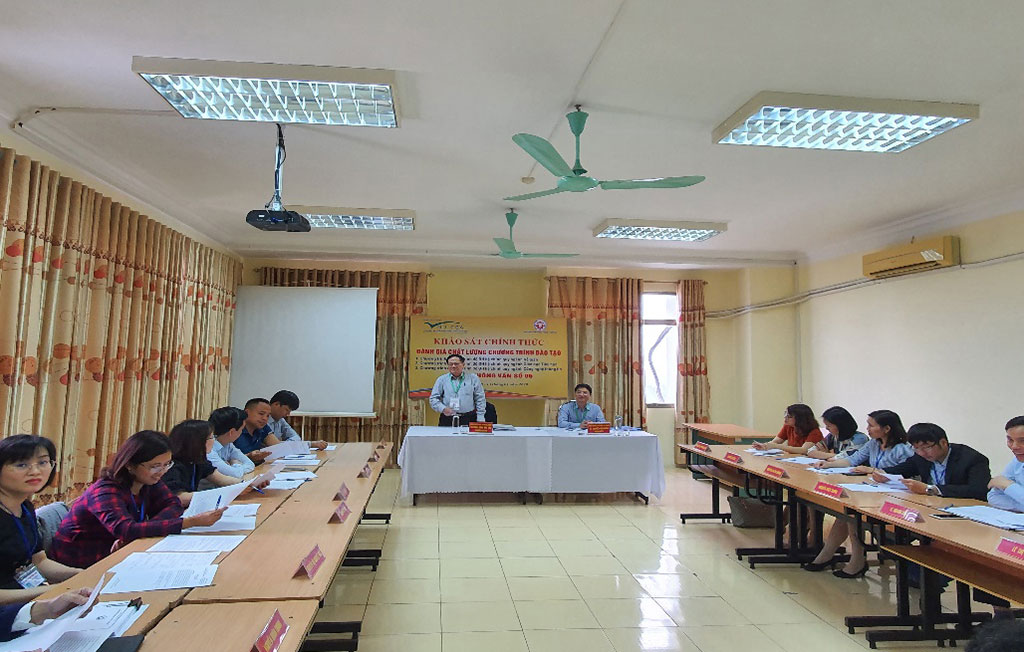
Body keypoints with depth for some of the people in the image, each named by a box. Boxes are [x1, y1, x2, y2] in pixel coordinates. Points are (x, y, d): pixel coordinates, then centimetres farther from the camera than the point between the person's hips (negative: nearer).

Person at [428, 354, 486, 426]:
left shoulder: (473, 378, 9)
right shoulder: (441, 380, 10)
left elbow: (480, 399, 9)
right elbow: (433, 399, 8)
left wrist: (480, 419, 2)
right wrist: (443, 408, -11)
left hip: (468, 419, 0)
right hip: (447, 420, 0)